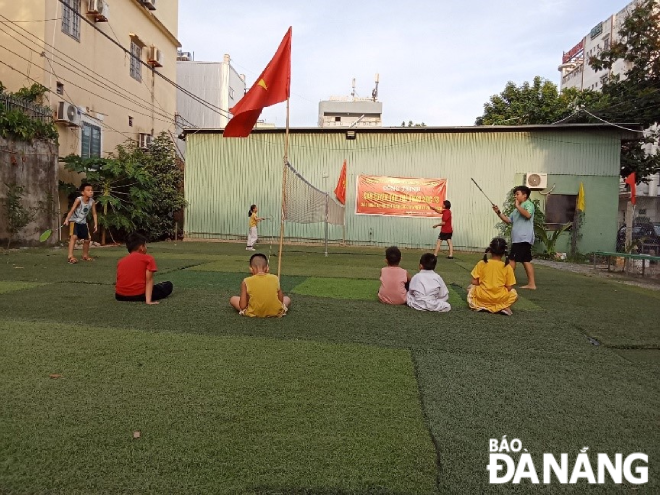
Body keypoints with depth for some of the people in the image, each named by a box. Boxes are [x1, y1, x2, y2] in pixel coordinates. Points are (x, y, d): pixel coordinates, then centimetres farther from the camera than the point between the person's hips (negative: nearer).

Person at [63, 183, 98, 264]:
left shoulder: (92, 202, -7)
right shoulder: (79, 199, -22)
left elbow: (94, 214, 0)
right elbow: (72, 210, -28)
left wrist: (96, 224, -5)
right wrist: (67, 219, -40)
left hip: (83, 222, 6)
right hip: (74, 221, -6)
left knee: (87, 239, 12)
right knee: (74, 236, -25)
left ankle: (85, 255, 32)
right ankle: (70, 256, -27)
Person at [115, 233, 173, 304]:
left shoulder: (120, 261, 17)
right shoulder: (148, 258, 2)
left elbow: (119, 280, 14)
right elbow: (149, 280, -6)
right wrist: (148, 300, -13)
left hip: (120, 296, 4)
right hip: (139, 295, -3)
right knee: (168, 285, 15)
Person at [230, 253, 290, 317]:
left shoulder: (246, 282, -10)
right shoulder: (275, 279, -6)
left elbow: (242, 306, -9)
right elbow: (281, 300, 1)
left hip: (253, 313, -2)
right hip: (275, 312, 2)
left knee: (233, 299, 20)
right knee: (287, 299, 31)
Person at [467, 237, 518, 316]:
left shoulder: (481, 263, -4)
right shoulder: (507, 267, -4)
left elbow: (474, 282, -3)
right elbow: (509, 287, -3)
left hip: (482, 297, 0)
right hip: (500, 298, 0)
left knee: (471, 288, 30)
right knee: (514, 293, 31)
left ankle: (480, 306, 5)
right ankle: (504, 307, 2)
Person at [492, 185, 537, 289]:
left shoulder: (528, 204, -6)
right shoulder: (517, 209, 22)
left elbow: (528, 215, -27)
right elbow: (508, 220, 19)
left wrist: (518, 206, -19)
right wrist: (499, 212, 7)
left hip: (523, 238, -10)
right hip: (519, 238, 10)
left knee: (512, 259, -7)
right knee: (526, 260, 8)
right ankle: (531, 283, 10)